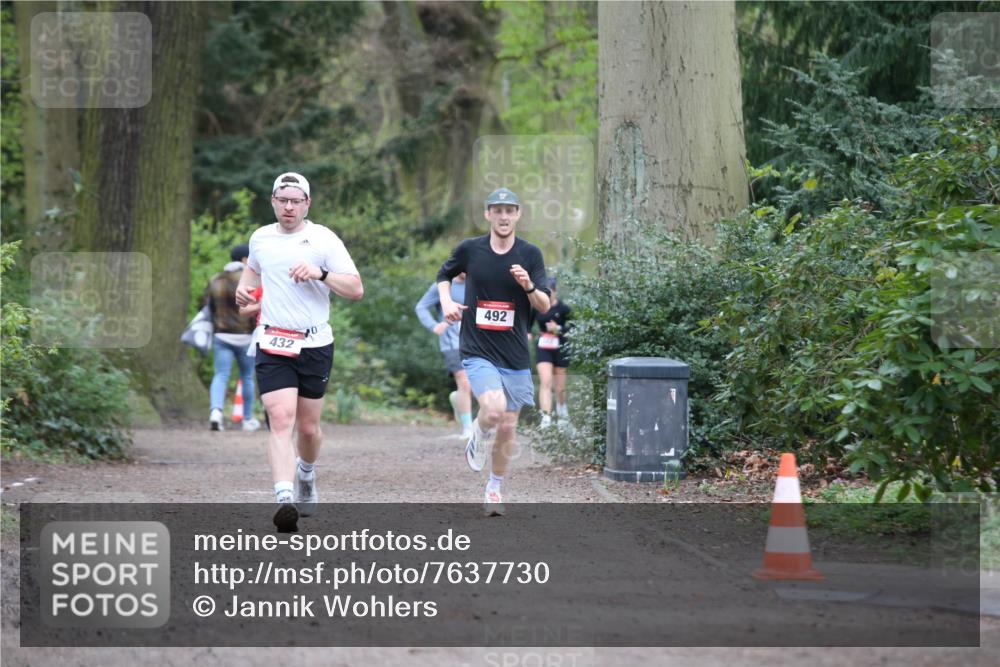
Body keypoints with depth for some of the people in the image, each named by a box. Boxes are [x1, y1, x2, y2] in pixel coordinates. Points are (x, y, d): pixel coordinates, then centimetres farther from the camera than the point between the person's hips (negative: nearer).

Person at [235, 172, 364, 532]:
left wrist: (321, 273, -21)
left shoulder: (324, 239, -3)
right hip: (272, 345, 1)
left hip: (315, 345, -1)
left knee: (308, 427, 9)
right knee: (281, 420, -18)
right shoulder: (260, 238, 8)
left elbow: (356, 289, -6)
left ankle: (307, 474, 42)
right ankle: (285, 499, -30)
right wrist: (244, 288, 10)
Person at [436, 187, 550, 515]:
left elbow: (545, 306, -2)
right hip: (478, 352, -2)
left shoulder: (530, 254, 0)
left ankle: (495, 486, 30)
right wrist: (446, 301, 1)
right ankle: (478, 440, 8)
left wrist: (529, 286, -21)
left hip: (515, 356, 2)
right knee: (493, 409, -26)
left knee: (507, 426, 8)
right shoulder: (469, 249, -1)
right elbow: (444, 275, 19)